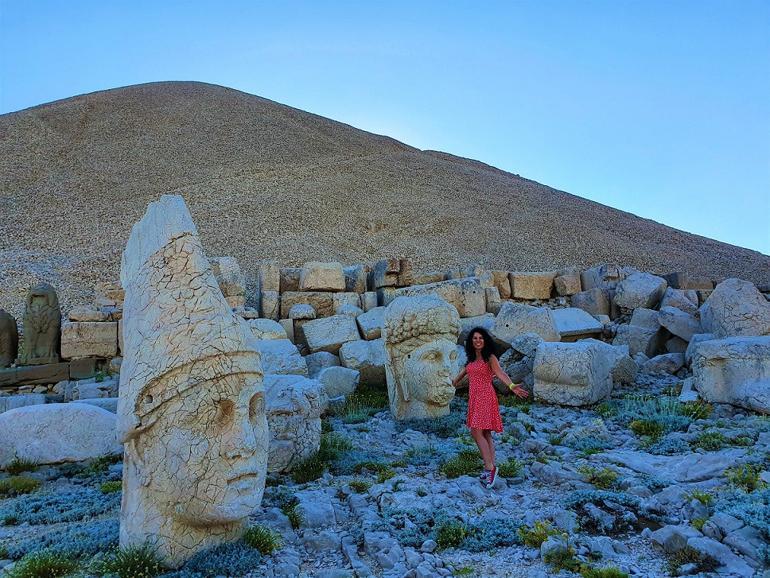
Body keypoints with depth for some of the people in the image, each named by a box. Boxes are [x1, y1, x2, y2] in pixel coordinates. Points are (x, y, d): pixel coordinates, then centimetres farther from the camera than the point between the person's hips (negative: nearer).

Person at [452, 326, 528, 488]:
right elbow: (465, 370, 33)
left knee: (476, 432, -15)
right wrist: (456, 381, 49)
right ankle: (490, 468, 13)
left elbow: (500, 373, -23)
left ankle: (489, 467, -9)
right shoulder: (471, 359, 13)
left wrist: (512, 386, -40)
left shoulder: (490, 358, -7)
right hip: (474, 397, 7)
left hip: (485, 396, -7)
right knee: (485, 433, 9)